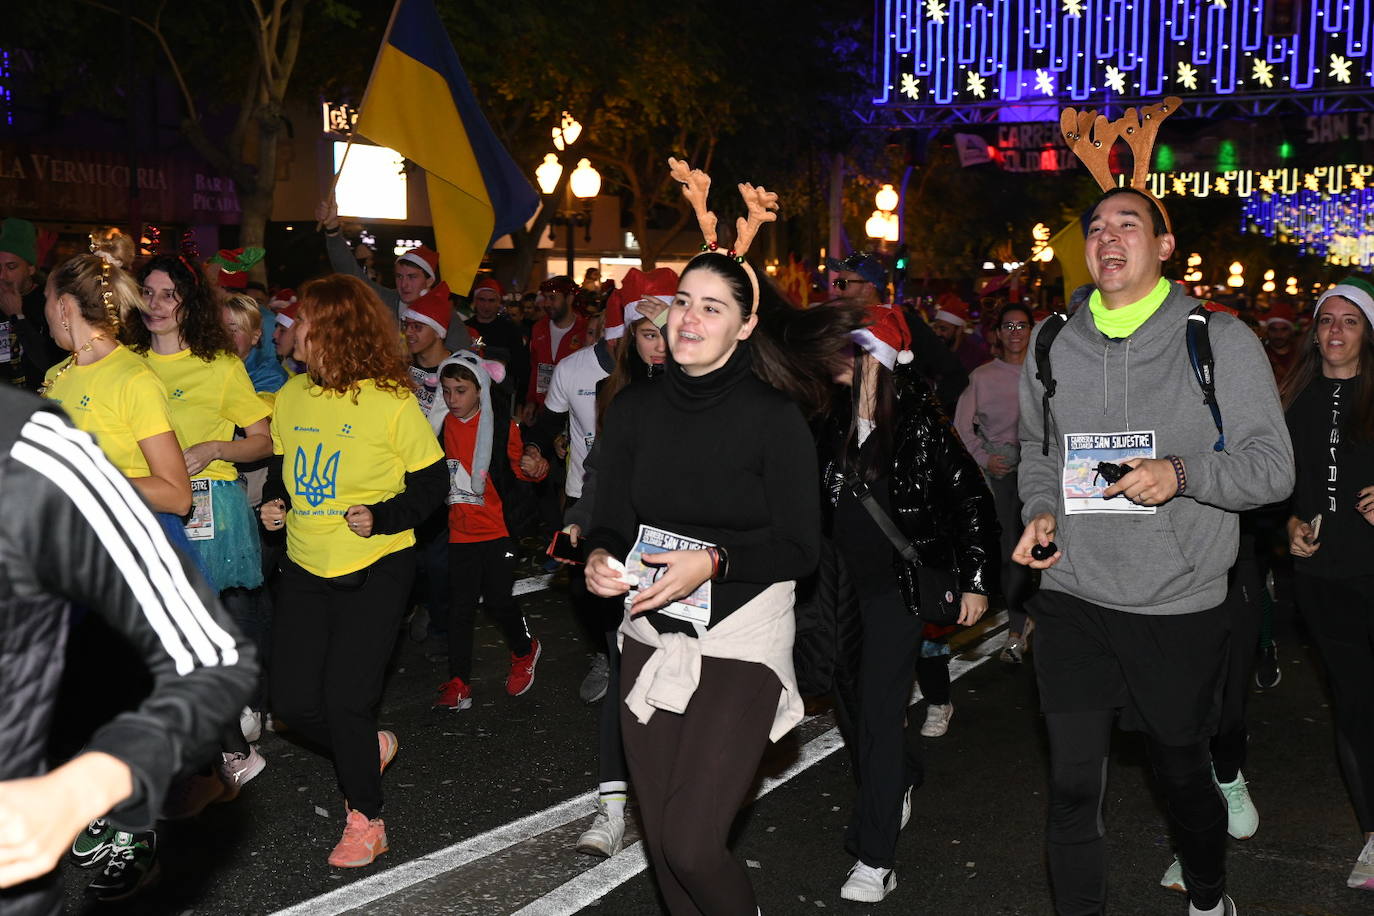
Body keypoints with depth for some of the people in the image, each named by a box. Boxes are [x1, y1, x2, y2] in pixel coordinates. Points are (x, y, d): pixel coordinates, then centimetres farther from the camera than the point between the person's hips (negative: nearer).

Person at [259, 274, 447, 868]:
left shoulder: (391, 400, -13)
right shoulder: (290, 397, 4)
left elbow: (433, 484, -8)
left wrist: (382, 517, -22)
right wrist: (274, 504, -1)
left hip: (373, 569, -6)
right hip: (304, 568, 6)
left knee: (345, 700, -7)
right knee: (293, 700, 5)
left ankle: (365, 822, 15)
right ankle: (371, 747, 35)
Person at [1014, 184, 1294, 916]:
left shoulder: (1219, 340, -4)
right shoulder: (1052, 343, 6)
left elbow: (1273, 466, -5)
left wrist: (1182, 474, -22)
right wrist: (1039, 511, 1)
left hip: (1179, 607, -1)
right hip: (1073, 600, 2)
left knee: (1183, 773, 16)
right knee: (1073, 785, 0)